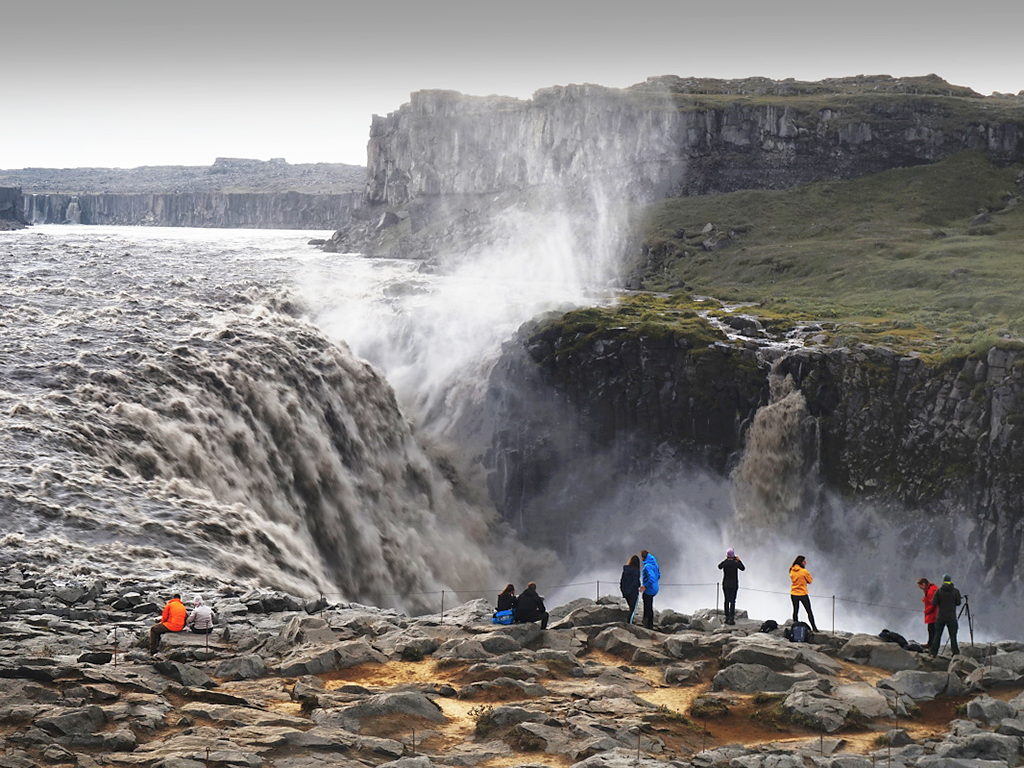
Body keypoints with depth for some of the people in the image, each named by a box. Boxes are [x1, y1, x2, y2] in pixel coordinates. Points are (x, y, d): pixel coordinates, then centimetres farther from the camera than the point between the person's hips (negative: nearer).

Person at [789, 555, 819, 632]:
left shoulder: (792, 571, -1)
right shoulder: (804, 571, -16)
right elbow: (810, 581, -5)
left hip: (793, 594, 4)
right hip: (803, 594, -4)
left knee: (795, 611, 13)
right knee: (809, 611, 6)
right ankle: (814, 627, 7)